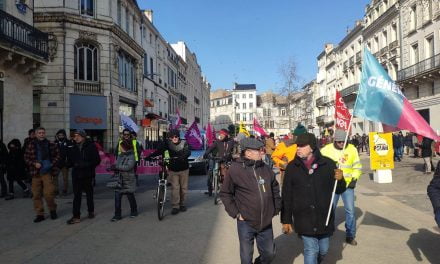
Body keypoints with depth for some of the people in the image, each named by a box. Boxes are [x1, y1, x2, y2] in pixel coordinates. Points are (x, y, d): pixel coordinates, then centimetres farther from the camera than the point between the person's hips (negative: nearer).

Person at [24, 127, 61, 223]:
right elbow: (26, 157, 7)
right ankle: (40, 214, 18)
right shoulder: (31, 145, 4)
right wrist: (34, 163, -8)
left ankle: (53, 210, 17)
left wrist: (52, 164, -4)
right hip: (35, 172, 2)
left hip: (47, 172, -2)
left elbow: (57, 155, 10)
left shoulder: (51, 145, 3)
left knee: (48, 193, -8)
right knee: (36, 194, 6)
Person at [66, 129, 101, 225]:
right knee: (77, 195, 0)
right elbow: (69, 162, 9)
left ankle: (91, 211, 31)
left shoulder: (91, 146, -6)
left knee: (89, 194, 13)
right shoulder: (73, 149, 6)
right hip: (76, 175, 2)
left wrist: (86, 164, -21)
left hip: (87, 175, -2)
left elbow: (97, 160, -9)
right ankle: (76, 216, 3)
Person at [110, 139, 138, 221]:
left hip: (128, 180, -5)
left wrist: (117, 167, -25)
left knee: (130, 196, 11)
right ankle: (117, 215, 5)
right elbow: (117, 165, 10)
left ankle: (134, 211, 32)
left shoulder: (131, 157, -12)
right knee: (117, 197, -3)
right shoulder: (120, 156, 7)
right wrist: (113, 167, -11)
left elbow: (128, 167, -23)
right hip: (119, 180, 5)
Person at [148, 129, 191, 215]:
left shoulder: (184, 143, -6)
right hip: (173, 169, 0)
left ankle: (182, 204, 24)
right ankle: (175, 206, 2)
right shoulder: (168, 143, -4)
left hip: (184, 169, 0)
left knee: (183, 187, 9)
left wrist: (183, 156, -41)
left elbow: (188, 152, -20)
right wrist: (150, 156, -32)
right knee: (175, 188, -5)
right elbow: (160, 150, -16)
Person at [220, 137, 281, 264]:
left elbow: (275, 189, 15)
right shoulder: (235, 169, -13)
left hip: (266, 222, 4)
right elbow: (225, 193, -5)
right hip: (246, 222, -4)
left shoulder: (266, 168, 0)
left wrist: (276, 208, 11)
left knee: (269, 254, 17)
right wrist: (236, 213, -9)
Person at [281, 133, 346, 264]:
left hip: (324, 217, 2)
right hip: (304, 219, -2)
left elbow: (339, 190, 2)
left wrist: (340, 179, -20)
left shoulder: (328, 164, -5)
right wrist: (286, 220, 0)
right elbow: (286, 196, -1)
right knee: (311, 250, -1)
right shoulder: (292, 167, -4)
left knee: (323, 250, 19)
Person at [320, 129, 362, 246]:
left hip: (348, 185, 1)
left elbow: (357, 166, 8)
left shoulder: (352, 149, 1)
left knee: (350, 210, 1)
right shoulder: (326, 150, -5)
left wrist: (354, 179, -2)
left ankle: (350, 236, 16)